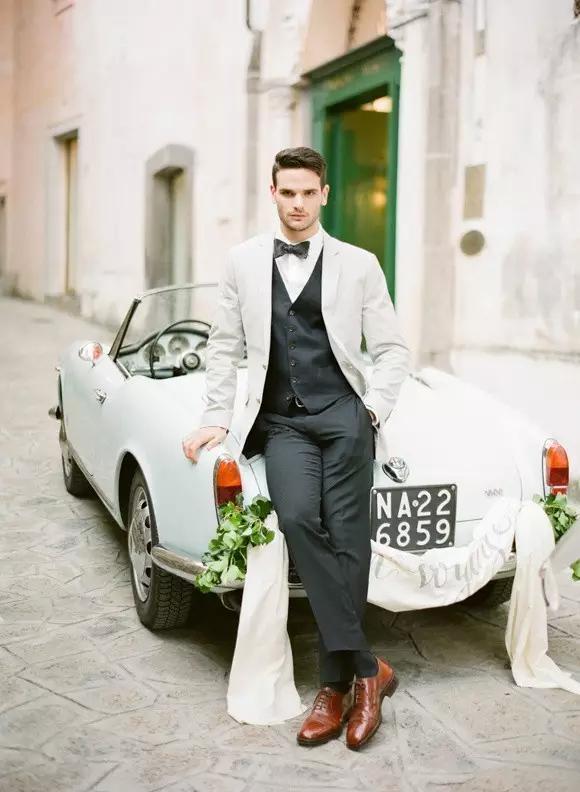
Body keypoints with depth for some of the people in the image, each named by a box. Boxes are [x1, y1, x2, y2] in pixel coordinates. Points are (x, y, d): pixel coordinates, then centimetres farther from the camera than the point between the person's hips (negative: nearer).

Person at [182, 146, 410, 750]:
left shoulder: (359, 265, 9)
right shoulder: (243, 262, 13)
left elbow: (392, 349, 11)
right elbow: (224, 347, 16)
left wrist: (373, 411, -3)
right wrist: (217, 418, 9)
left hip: (344, 414, 0)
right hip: (280, 423, 1)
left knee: (346, 538, -13)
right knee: (297, 518, -24)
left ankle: (335, 683, -1)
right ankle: (366, 668, -15)